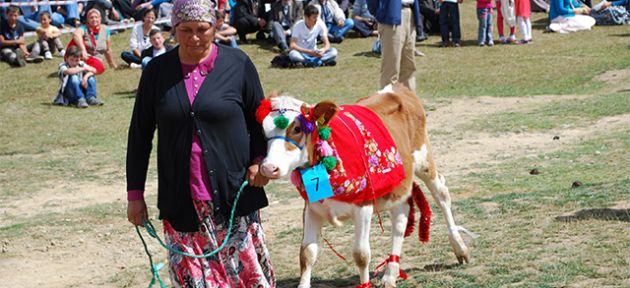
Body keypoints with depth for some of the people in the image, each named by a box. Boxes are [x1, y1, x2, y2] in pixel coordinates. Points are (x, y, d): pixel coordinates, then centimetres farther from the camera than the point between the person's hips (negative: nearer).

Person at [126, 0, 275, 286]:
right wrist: (135, 193, 6)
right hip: (181, 202, 1)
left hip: (233, 195, -1)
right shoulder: (157, 70, 3)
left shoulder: (238, 64, 0)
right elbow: (140, 133, 8)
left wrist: (259, 160, -9)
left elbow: (259, 119, 9)